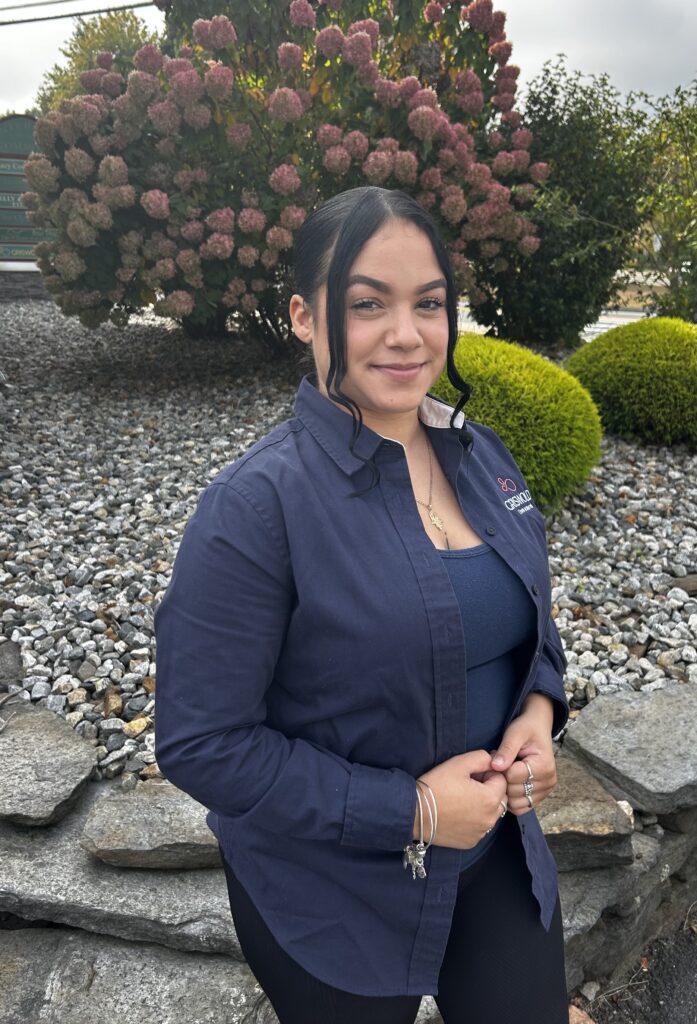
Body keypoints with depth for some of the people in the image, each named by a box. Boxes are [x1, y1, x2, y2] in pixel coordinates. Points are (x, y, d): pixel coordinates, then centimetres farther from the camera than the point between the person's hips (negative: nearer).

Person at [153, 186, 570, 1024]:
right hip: (333, 901, -5)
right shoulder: (256, 505, -25)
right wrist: (408, 809, -22)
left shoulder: (482, 453, -4)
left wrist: (538, 710, -10)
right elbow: (201, 744, -21)